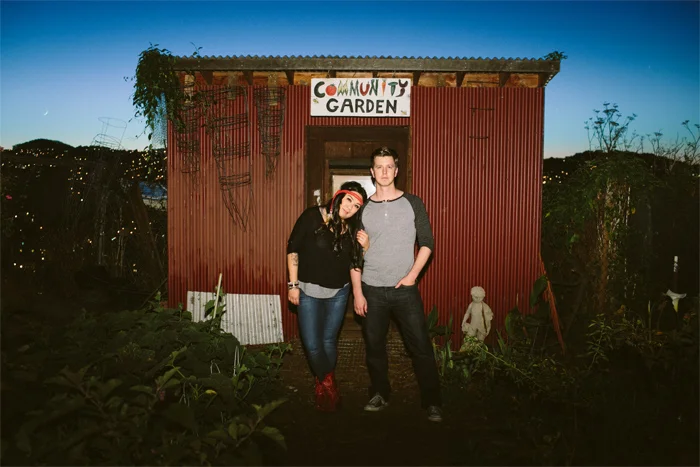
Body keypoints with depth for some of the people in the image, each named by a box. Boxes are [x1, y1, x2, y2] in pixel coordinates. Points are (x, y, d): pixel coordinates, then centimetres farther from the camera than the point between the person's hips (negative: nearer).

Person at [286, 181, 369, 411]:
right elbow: (293, 248, -8)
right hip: (309, 291, -2)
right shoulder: (313, 216, -12)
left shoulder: (353, 229, -1)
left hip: (338, 293, 3)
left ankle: (323, 384, 33)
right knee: (312, 344, -2)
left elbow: (356, 263, 7)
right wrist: (293, 284, -9)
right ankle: (328, 384, 23)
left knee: (329, 341, 12)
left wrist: (365, 246, -14)